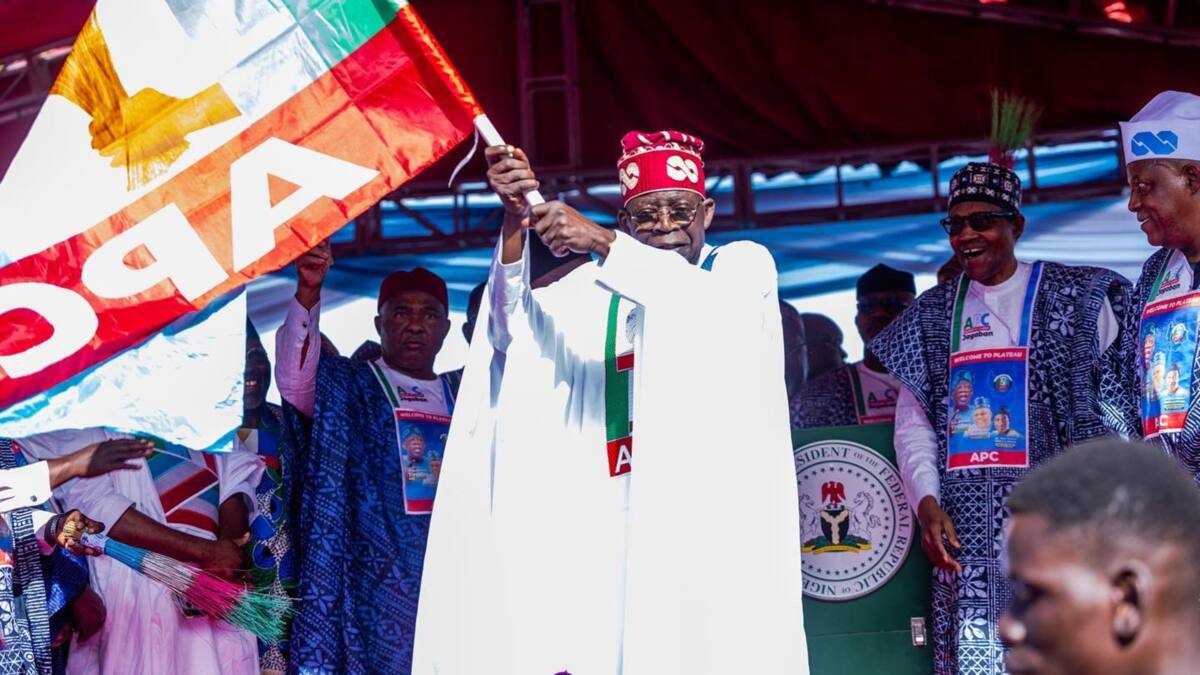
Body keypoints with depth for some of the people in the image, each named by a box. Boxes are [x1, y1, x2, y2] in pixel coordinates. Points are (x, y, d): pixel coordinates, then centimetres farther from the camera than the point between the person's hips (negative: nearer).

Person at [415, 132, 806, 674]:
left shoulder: (745, 263, 11)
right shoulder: (597, 286, 17)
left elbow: (715, 307, -12)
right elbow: (516, 329, 1)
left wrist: (602, 241, -20)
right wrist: (515, 219, -13)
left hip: (714, 504, -2)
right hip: (619, 518, 2)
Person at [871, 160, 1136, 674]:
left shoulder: (1073, 297, 3)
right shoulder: (932, 314, 15)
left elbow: (1115, 404, 2)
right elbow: (913, 421, 14)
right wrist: (927, 501, -1)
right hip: (964, 527, 3)